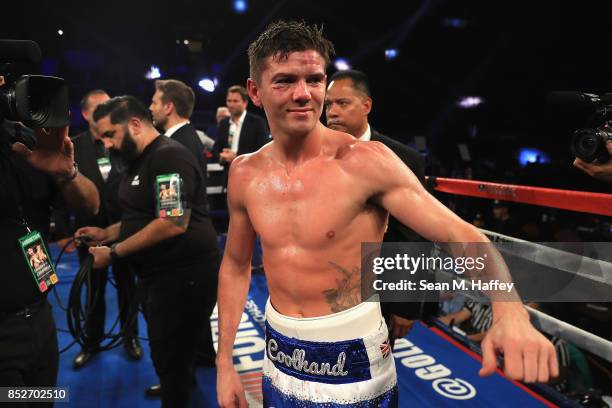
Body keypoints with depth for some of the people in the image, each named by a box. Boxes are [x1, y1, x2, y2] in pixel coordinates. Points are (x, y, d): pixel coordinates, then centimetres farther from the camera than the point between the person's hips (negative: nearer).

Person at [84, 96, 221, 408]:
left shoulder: (169, 156, -18)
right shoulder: (139, 160, 15)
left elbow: (173, 222, -26)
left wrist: (114, 252, -18)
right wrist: (106, 233, 10)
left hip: (184, 275, -10)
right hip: (157, 274, 10)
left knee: (171, 358, 4)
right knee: (166, 353, 24)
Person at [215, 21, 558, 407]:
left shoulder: (365, 161, -18)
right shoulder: (245, 174, -4)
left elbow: (459, 234, -20)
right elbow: (236, 264, 6)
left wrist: (510, 312, -39)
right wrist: (224, 361, 5)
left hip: (352, 358, -4)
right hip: (279, 357, 5)